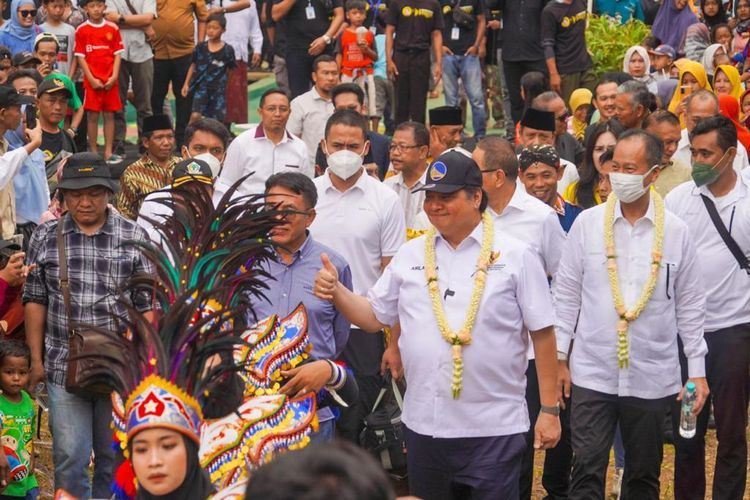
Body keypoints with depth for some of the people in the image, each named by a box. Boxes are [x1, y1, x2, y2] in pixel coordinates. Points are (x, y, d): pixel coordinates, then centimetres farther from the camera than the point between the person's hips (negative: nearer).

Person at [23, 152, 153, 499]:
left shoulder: (134, 238, -1)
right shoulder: (45, 237, 3)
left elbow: (146, 306, 1)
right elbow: (35, 301, 7)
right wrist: (37, 360, 5)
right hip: (64, 367, 1)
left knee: (114, 456, 11)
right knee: (70, 458, 2)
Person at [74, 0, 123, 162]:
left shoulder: (113, 28, 5)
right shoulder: (81, 30, 0)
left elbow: (118, 54, 5)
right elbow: (81, 57, -1)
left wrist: (114, 77, -6)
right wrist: (92, 79, -9)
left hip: (110, 81, 2)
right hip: (92, 80, -2)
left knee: (109, 115, 4)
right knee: (92, 116, 0)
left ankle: (109, 152, 8)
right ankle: (93, 153, 5)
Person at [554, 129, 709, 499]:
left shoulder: (675, 231, 0)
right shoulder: (587, 224, 0)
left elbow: (690, 305, 5)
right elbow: (566, 294, 5)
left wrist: (697, 370, 4)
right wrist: (558, 356, 1)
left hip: (653, 377, 1)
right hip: (592, 374, -1)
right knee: (587, 470, -3)